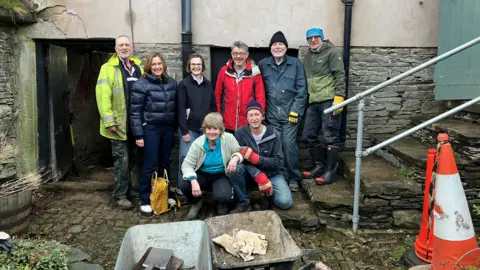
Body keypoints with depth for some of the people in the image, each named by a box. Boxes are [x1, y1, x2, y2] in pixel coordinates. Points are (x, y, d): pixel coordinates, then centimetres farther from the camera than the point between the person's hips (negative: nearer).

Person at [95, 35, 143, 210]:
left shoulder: (138, 68, 13)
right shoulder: (108, 68, -6)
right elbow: (103, 96, -14)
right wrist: (109, 121, -21)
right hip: (120, 123, -6)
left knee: (133, 159, 16)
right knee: (122, 160, 0)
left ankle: (128, 188, 32)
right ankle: (120, 195, 11)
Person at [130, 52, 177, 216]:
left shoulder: (172, 83, 7)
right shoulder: (142, 84, -8)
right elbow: (135, 111, -9)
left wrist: (176, 127, 10)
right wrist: (138, 135, -12)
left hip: (168, 128, 5)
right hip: (151, 128, -4)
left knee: (165, 163, 13)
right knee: (150, 165, -2)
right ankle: (145, 201, 10)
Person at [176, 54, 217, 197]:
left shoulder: (208, 84, 10)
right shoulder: (184, 84, -2)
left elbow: (213, 107, 13)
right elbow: (180, 109, -7)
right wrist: (184, 131, -12)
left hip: (205, 128, 4)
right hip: (189, 128, -4)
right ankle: (181, 187, 11)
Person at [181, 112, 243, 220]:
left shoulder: (229, 138, -15)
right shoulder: (198, 143, -13)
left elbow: (239, 152, -5)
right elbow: (187, 164, -14)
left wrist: (235, 158, -32)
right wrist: (193, 181, -32)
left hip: (222, 176, -1)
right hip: (203, 175, 2)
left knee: (223, 197, -33)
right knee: (185, 185, -28)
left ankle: (222, 204, 11)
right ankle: (197, 202, 9)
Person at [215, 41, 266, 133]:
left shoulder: (254, 72, -2)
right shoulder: (224, 71, 2)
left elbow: (260, 97, 0)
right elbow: (217, 95, 7)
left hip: (249, 124, -1)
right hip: (227, 124, 1)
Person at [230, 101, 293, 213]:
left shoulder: (273, 134, -12)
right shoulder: (240, 133, -11)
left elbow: (278, 162, -16)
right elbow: (243, 159, -16)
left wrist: (255, 158, -30)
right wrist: (258, 175, -32)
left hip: (272, 173, 0)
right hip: (250, 173, 1)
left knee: (285, 202, -23)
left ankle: (269, 192, 12)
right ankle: (243, 203, -12)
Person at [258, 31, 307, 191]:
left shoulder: (296, 64, 2)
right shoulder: (263, 64, 7)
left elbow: (302, 90, -2)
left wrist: (295, 111, -8)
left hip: (290, 112, -2)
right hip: (272, 114, 2)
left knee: (288, 143, -8)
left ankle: (293, 177, 8)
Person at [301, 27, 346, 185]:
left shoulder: (332, 52, -2)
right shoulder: (308, 57, 19)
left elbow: (339, 76, -9)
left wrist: (339, 98, -18)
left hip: (329, 101, -7)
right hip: (313, 102, 8)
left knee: (330, 137, -4)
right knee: (308, 136, 8)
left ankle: (331, 172, 4)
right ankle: (320, 166, 22)